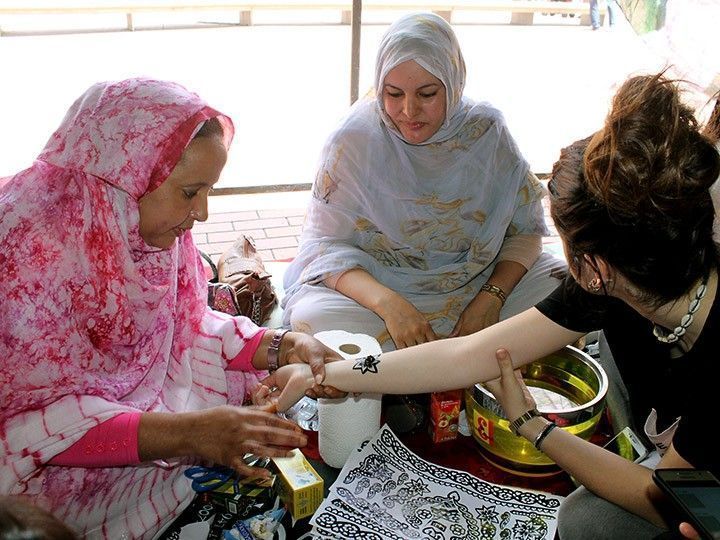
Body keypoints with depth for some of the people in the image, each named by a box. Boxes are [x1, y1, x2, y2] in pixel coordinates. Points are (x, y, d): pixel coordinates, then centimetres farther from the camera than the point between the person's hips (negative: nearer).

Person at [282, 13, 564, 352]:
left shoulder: (487, 131, -4)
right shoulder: (355, 139, -11)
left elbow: (525, 229, 1)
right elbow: (325, 242, -14)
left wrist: (492, 296, -17)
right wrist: (388, 303, -31)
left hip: (479, 283, 2)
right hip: (373, 286, -2)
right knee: (311, 316, -31)